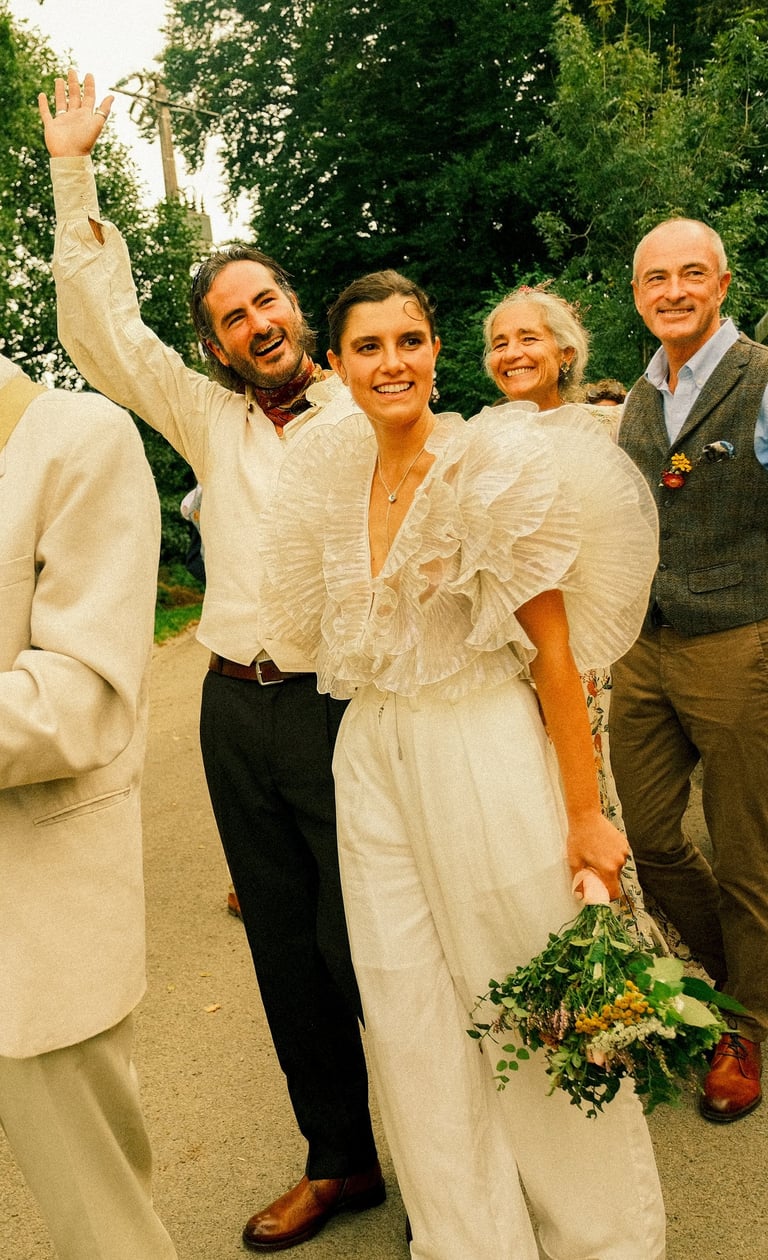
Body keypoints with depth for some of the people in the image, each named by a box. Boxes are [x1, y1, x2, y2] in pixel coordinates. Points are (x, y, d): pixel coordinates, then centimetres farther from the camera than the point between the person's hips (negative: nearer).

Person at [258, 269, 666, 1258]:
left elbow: (553, 651, -11)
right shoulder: (335, 481, 5)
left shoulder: (499, 463, -10)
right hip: (373, 766, 5)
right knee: (412, 1022, 13)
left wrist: (585, 812, -11)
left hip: (488, 758, -5)